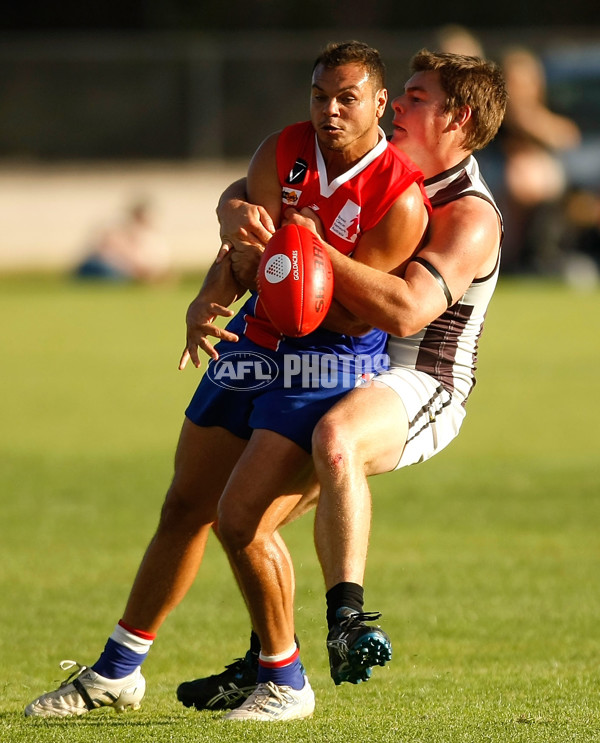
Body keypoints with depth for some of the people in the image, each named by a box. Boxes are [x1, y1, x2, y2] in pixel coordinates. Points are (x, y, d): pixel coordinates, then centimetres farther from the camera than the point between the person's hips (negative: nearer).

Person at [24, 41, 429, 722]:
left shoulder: (401, 200, -17)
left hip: (326, 365, -6)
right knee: (184, 507, 12)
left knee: (241, 519, -18)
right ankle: (116, 672, 26)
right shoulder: (281, 153, -2)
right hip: (251, 344, 6)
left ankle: (286, 684, 1)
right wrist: (208, 302, -28)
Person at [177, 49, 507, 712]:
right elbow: (249, 190, 10)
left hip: (421, 389, -9)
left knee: (334, 438, -41)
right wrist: (239, 215, -16)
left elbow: (405, 310, -31)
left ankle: (347, 616, -40)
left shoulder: (470, 218, -16)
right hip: (348, 376, 9)